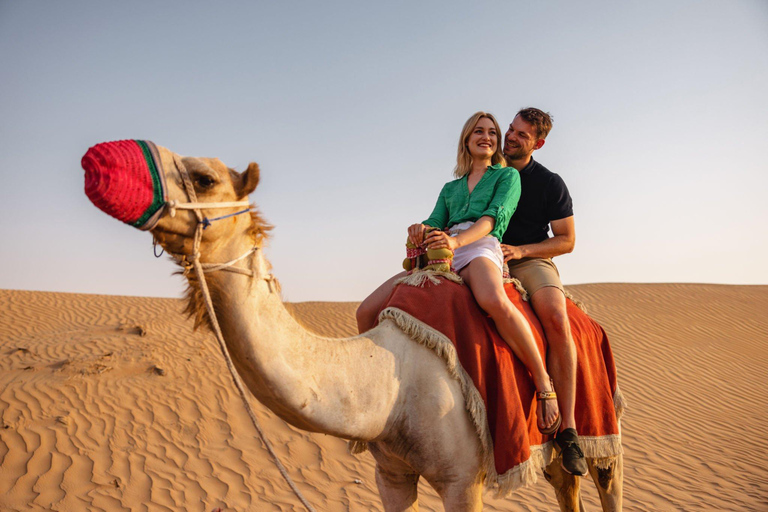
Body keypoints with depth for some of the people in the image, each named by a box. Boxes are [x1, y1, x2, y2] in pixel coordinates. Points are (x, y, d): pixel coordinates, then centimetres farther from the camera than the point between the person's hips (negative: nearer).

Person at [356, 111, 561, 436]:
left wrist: (456, 240, -21)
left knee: (494, 301, -42)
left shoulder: (507, 175, 18)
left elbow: (496, 215, -1)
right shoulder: (450, 188, 30)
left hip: (480, 249, -5)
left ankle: (543, 382, -27)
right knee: (367, 312, -12)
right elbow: (435, 223, 17)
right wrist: (420, 232, -11)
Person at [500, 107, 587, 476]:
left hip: (531, 261, -2)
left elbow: (566, 240, 2)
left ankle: (567, 428, -28)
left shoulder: (550, 183, 4)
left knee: (557, 318, -33)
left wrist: (520, 250, -12)